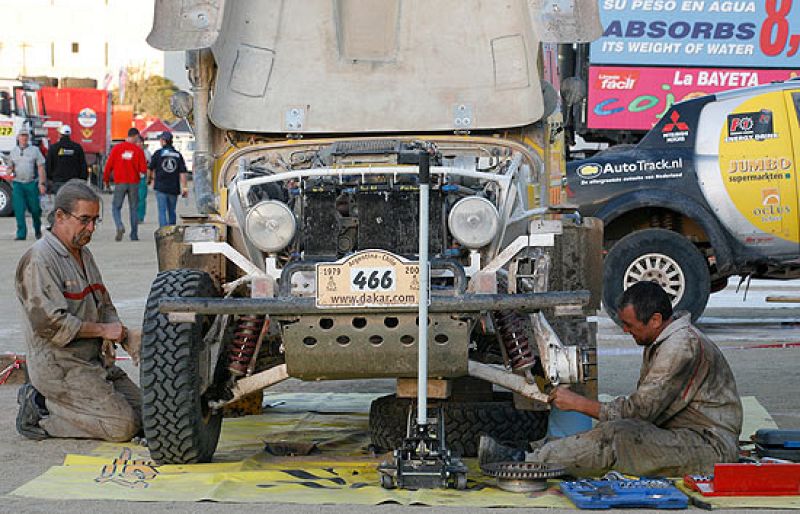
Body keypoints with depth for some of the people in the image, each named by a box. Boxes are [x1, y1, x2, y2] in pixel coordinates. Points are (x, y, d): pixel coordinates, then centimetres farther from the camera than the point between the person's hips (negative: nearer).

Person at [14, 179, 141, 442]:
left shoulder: (84, 254, 16)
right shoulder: (39, 260, -15)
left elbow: (105, 306, 24)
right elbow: (49, 322, -23)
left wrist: (120, 333, 2)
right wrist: (102, 330, -17)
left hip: (94, 361, 10)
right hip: (58, 365, -10)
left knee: (144, 411, 4)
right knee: (123, 425, -18)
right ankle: (40, 410, -5)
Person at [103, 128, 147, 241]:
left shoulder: (117, 148, -1)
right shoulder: (138, 150, -4)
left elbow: (109, 165, 0)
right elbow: (143, 169, -6)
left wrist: (106, 180, 13)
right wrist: (141, 172, 18)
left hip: (120, 183, 0)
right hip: (134, 183, 0)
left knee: (116, 207, 7)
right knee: (134, 208, 10)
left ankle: (119, 226, -19)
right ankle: (134, 235, 10)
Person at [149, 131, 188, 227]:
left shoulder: (158, 153, -5)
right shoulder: (178, 155, 5)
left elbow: (151, 169, 2)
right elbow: (182, 172, 0)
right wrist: (184, 187, 0)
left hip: (161, 187, -3)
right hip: (174, 189, 3)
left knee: (162, 211, -3)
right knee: (172, 211, 15)